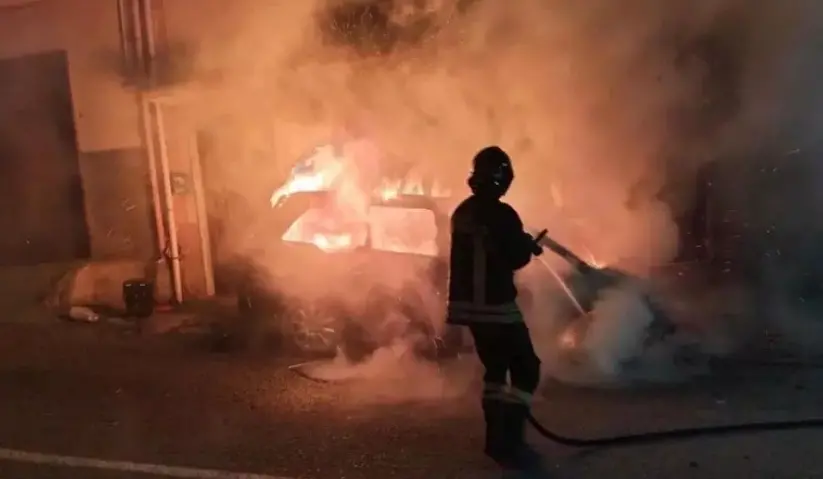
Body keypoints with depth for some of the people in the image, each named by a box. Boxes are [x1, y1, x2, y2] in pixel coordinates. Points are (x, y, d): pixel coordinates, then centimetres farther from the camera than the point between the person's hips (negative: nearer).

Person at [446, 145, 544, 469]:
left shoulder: (462, 212, 10)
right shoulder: (501, 214, -17)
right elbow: (516, 258, -13)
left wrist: (521, 245, 22)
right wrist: (528, 244, 8)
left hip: (469, 304, 9)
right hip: (495, 305, -8)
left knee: (495, 368, 19)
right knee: (525, 369, 1)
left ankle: (496, 440, 24)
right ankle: (510, 443, -2)